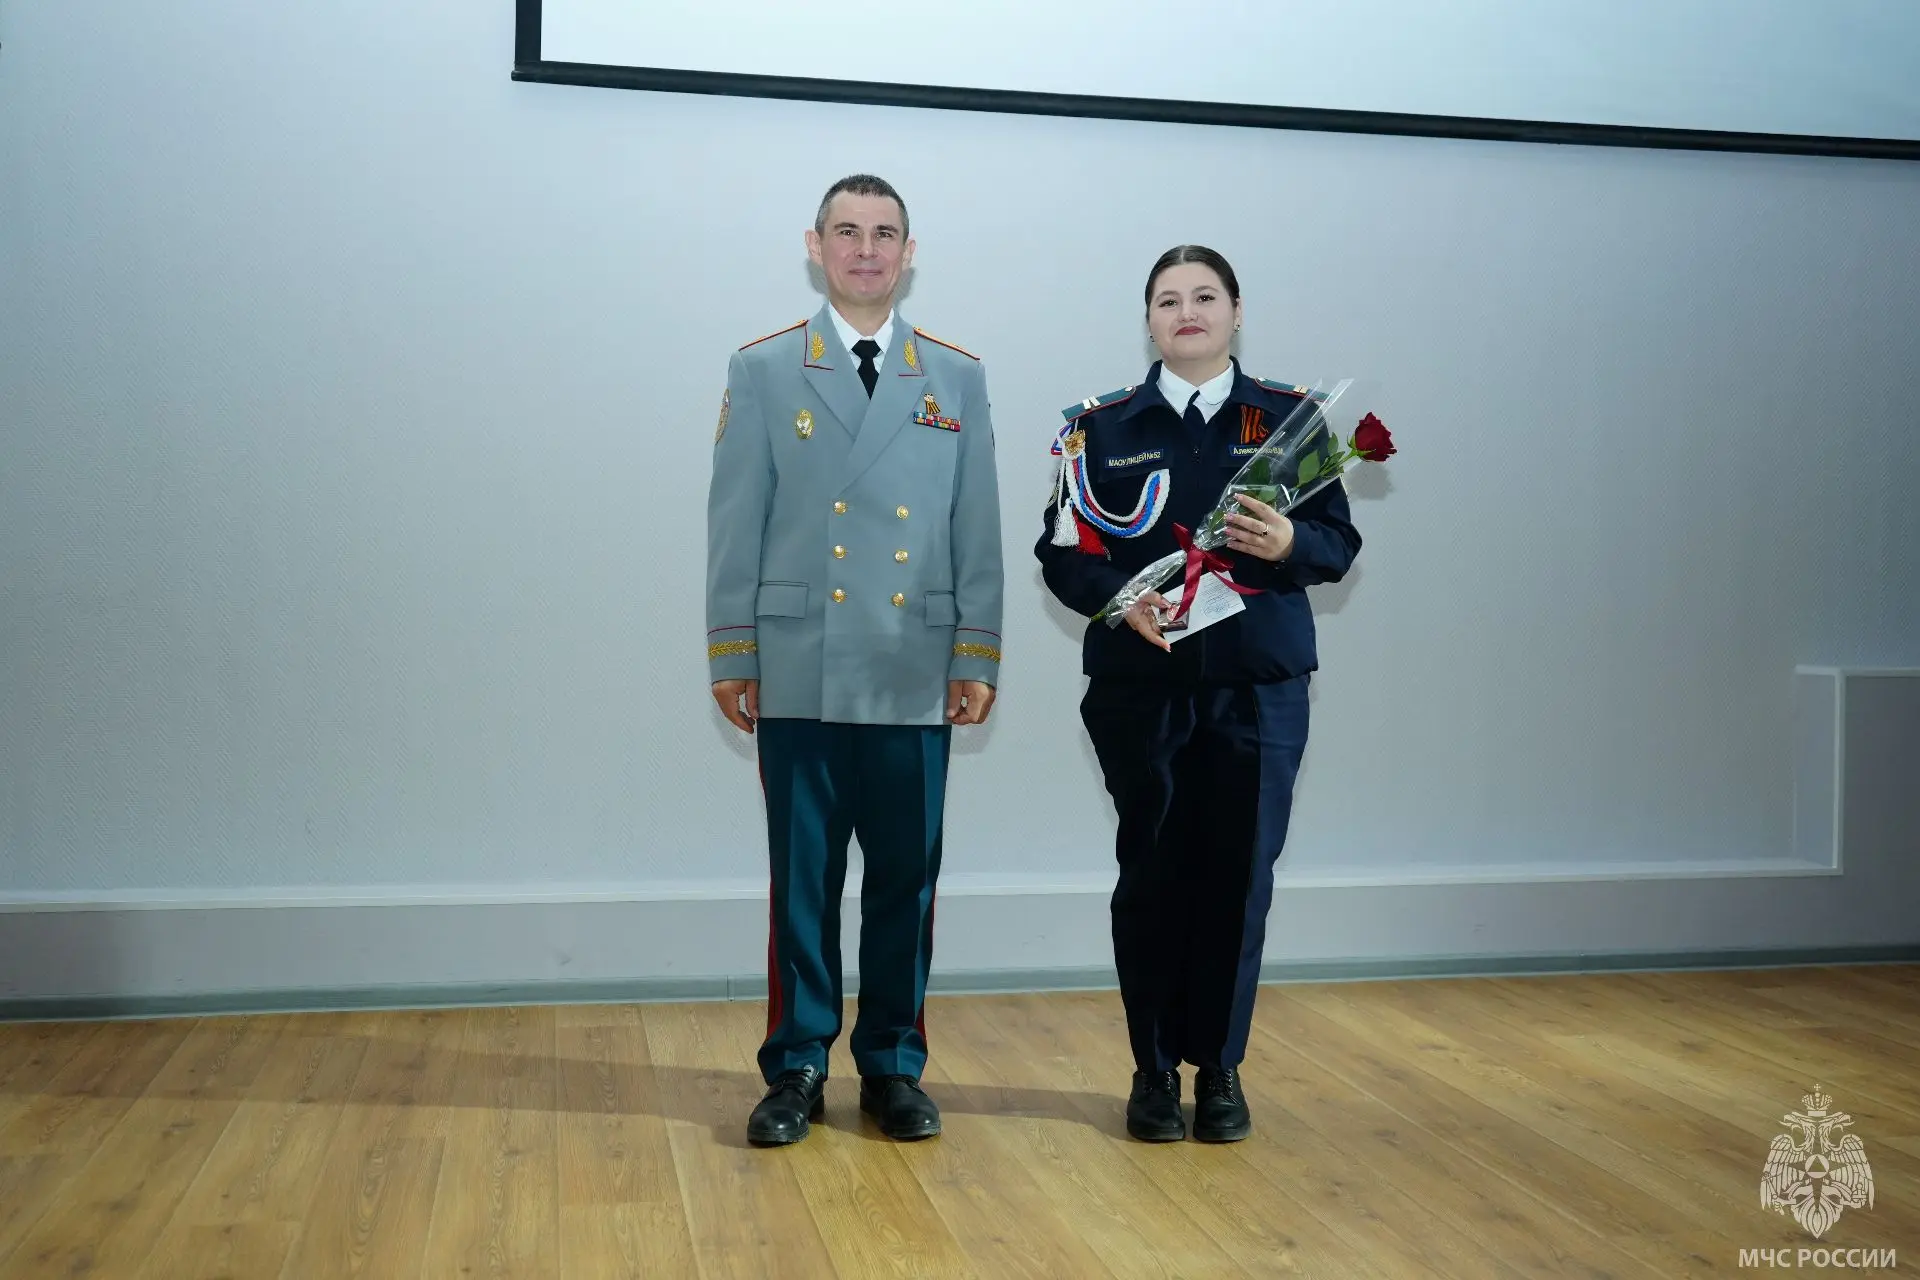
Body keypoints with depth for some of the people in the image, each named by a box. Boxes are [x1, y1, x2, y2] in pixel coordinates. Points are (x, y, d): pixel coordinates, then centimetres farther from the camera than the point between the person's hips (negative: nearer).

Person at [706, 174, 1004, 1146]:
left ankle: (893, 1067, 21)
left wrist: (977, 656, 2)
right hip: (800, 677, -1)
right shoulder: (762, 372, 5)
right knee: (802, 879, 6)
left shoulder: (958, 378, 9)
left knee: (905, 879, 7)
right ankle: (796, 1068, 18)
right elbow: (735, 525, 3)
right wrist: (731, 655, -1)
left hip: (916, 682, 2)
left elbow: (977, 529, 6)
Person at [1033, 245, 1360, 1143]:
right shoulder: (1104, 425, 6)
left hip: (1259, 686, 0)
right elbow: (1062, 553, 2)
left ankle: (1219, 1067, 18)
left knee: (1239, 873, 2)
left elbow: (1340, 542, 4)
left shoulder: (1290, 417, 7)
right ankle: (1154, 1068, 17)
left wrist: (1291, 544, -18)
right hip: (1140, 686, 0)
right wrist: (1124, 597, -17)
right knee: (1152, 871, 3)